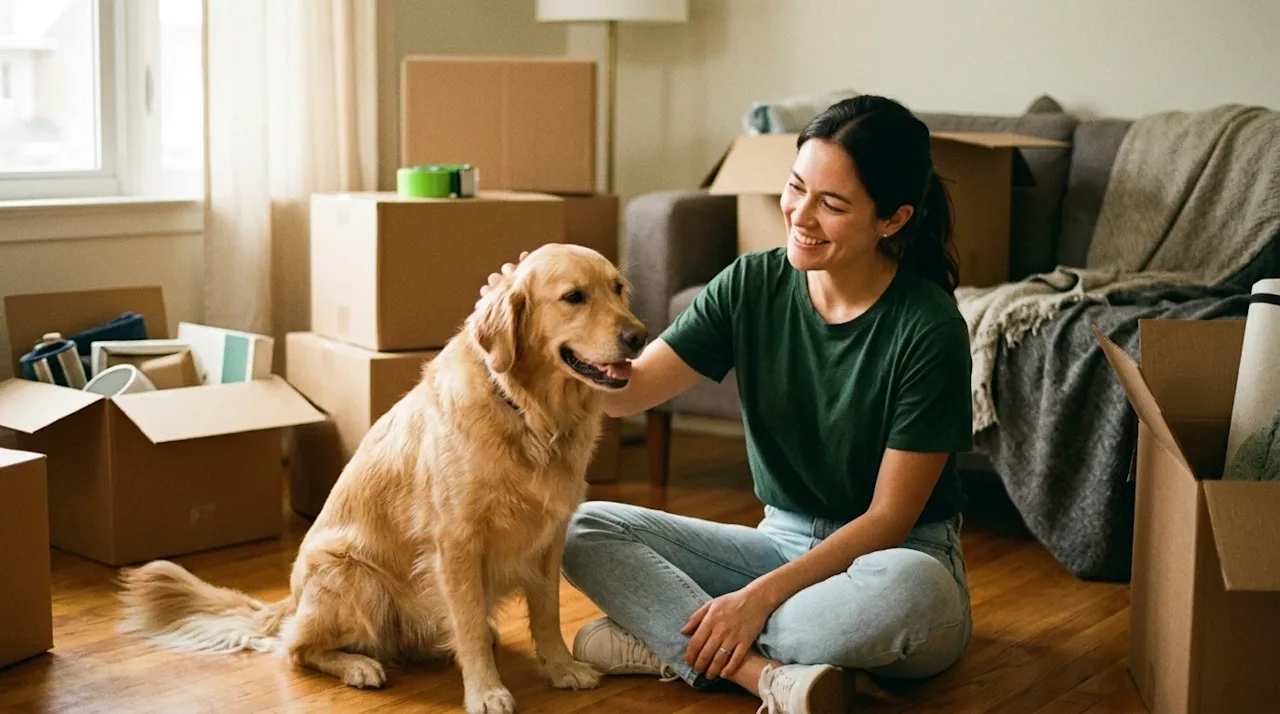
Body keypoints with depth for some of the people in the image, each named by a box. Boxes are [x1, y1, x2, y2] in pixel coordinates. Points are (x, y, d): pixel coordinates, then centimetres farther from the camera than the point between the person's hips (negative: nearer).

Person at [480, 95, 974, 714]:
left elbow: (889, 518, -16)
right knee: (584, 529, -12)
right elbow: (628, 389, -8)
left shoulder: (929, 328, -18)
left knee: (908, 588, -41)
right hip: (784, 541, 5)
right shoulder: (753, 284, -5)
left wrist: (762, 594, -24)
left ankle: (668, 639, -23)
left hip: (899, 554, -4)